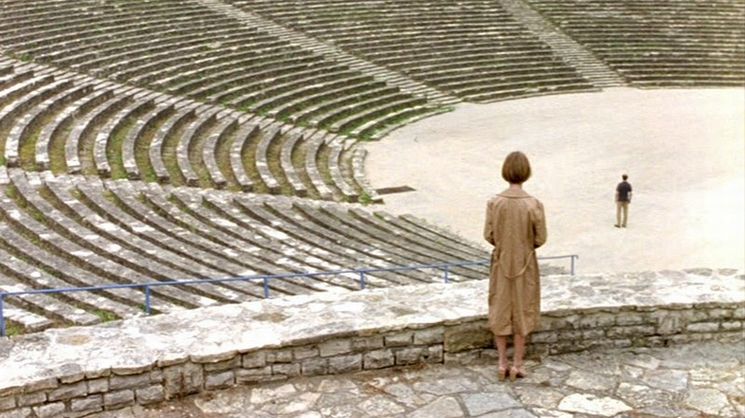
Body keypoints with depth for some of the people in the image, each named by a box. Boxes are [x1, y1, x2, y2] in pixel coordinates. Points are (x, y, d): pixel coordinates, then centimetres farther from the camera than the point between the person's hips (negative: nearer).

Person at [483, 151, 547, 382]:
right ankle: (517, 364, 19)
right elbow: (540, 238, -10)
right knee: (522, 312, 13)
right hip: (525, 263, -1)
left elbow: (488, 235, -7)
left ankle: (502, 363, 19)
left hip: (501, 262, 1)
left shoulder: (494, 202, -13)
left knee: (500, 311, 15)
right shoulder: (534, 204, -17)